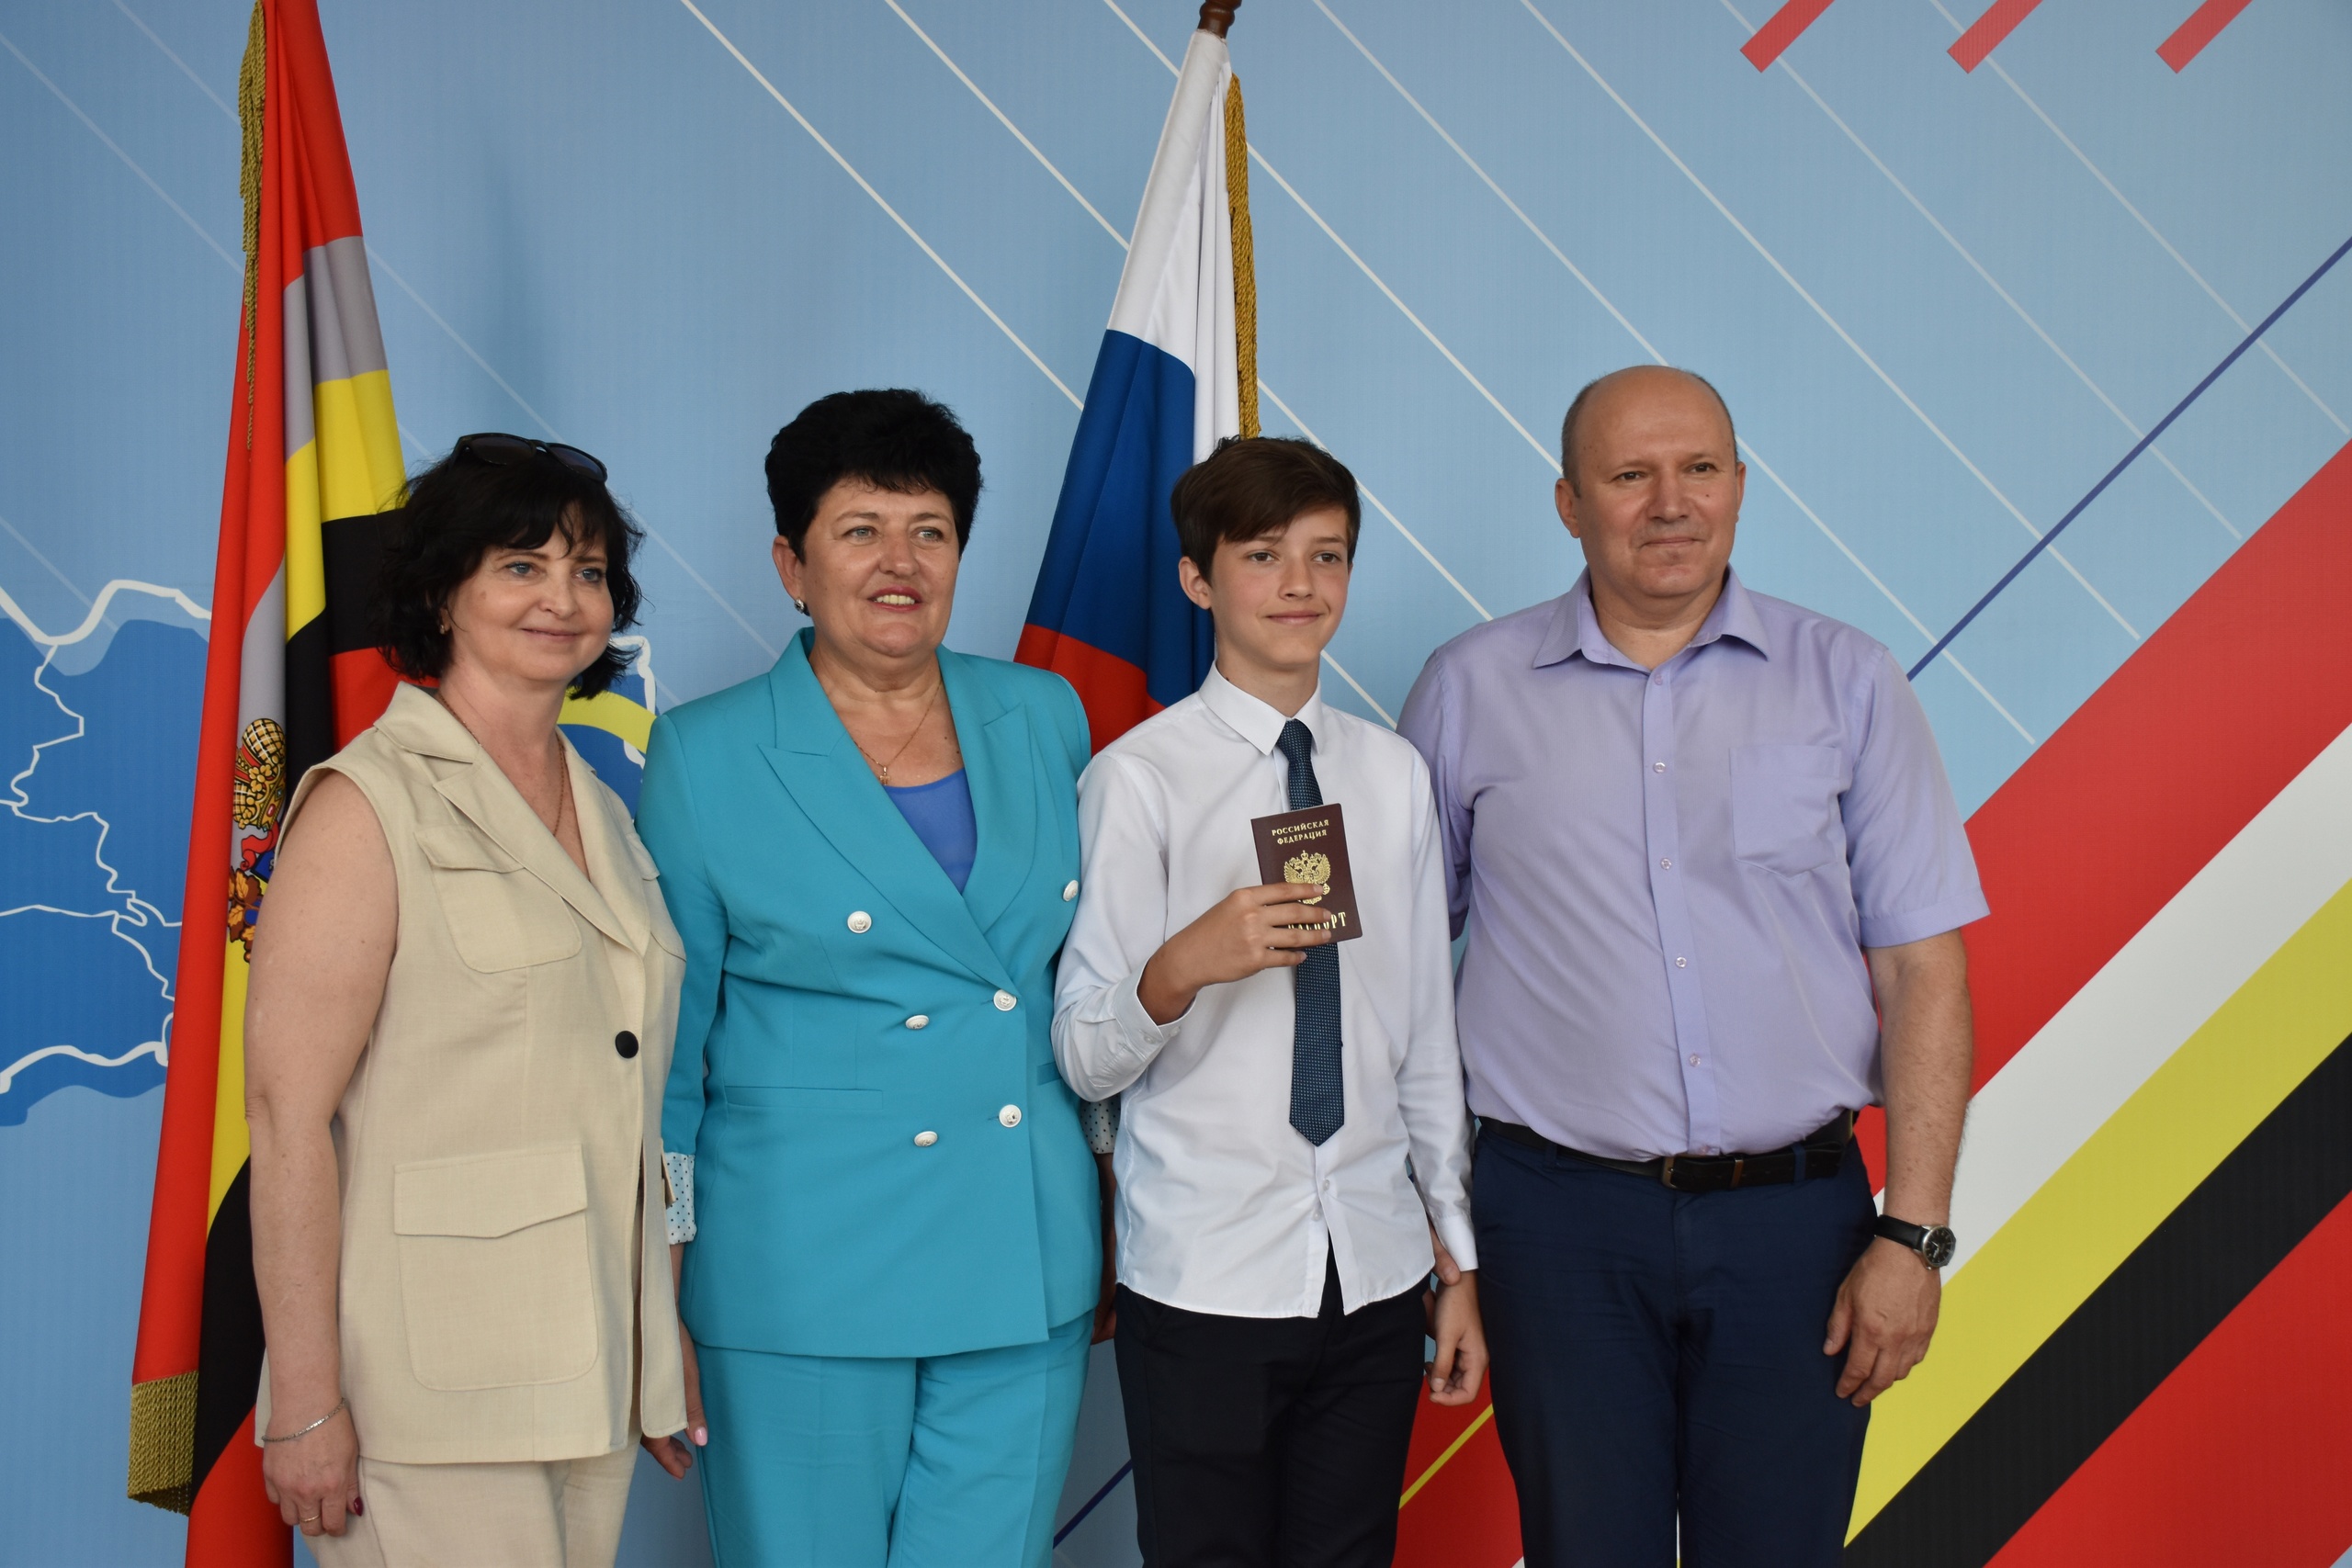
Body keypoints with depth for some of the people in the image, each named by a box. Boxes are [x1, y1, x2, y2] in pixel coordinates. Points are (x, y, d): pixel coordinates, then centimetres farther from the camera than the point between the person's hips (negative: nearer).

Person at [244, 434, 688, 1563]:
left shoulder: (602, 815, 14)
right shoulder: (369, 804, -7)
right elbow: (286, 1115, -13)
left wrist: (665, 1352, 15)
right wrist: (308, 1403, -17)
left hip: (592, 1382, 7)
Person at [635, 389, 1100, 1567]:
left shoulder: (1044, 720, 6)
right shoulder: (705, 757, -4)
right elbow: (663, 1046, -1)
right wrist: (658, 1310, -3)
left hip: (1028, 1273, 4)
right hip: (802, 1277, -3)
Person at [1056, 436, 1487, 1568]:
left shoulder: (1394, 775, 8)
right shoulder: (1140, 778, -7)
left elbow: (1427, 1034, 12)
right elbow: (1084, 1058, -10)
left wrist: (1461, 1258, 11)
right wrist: (1186, 966, -29)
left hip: (1376, 1272, 4)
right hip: (1204, 1282, -4)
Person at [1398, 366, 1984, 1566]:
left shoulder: (1847, 683, 3)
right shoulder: (1470, 690, 4)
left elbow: (1921, 969, 1)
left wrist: (1913, 1232, -5)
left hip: (1794, 1214, 0)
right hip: (1561, 1215, 0)